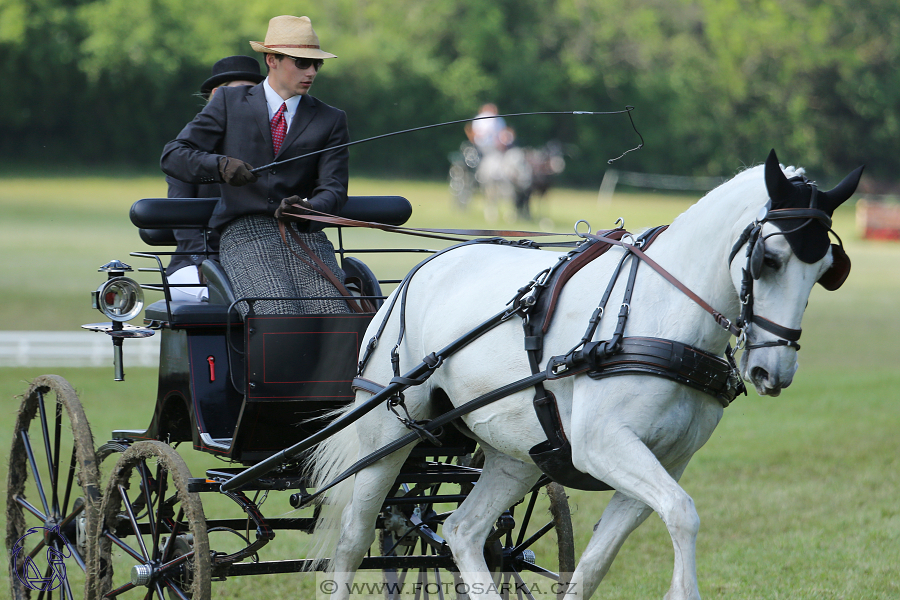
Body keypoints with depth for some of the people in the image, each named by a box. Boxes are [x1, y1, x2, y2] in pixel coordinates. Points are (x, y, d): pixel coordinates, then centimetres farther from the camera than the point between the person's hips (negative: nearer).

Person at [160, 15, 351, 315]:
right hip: (245, 236, -2)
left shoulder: (331, 120, 17)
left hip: (305, 237, 2)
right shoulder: (230, 102, 13)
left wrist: (310, 208, -20)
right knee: (279, 317, -32)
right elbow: (172, 156, 8)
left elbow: (333, 188, 6)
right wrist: (220, 165, -14)